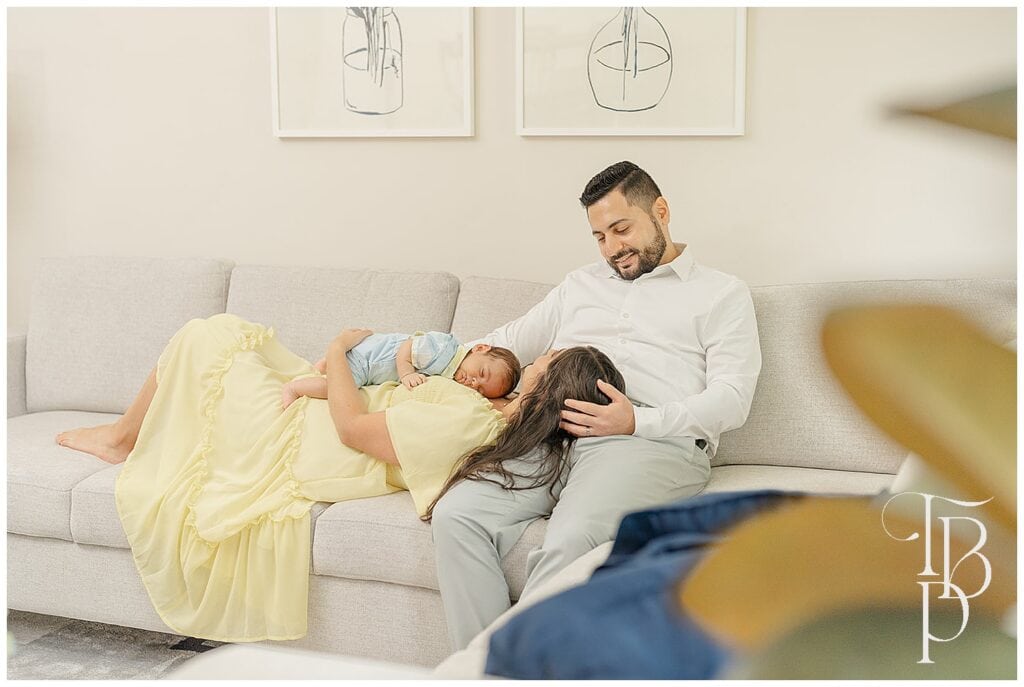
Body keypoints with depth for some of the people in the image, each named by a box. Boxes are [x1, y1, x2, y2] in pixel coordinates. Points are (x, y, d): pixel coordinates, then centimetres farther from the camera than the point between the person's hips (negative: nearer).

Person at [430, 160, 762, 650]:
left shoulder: (722, 294, 15)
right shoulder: (579, 286, 32)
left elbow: (731, 399, 2)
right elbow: (510, 342, 33)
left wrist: (636, 421, -13)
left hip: (653, 442, -4)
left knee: (571, 540, -36)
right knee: (457, 514, -24)